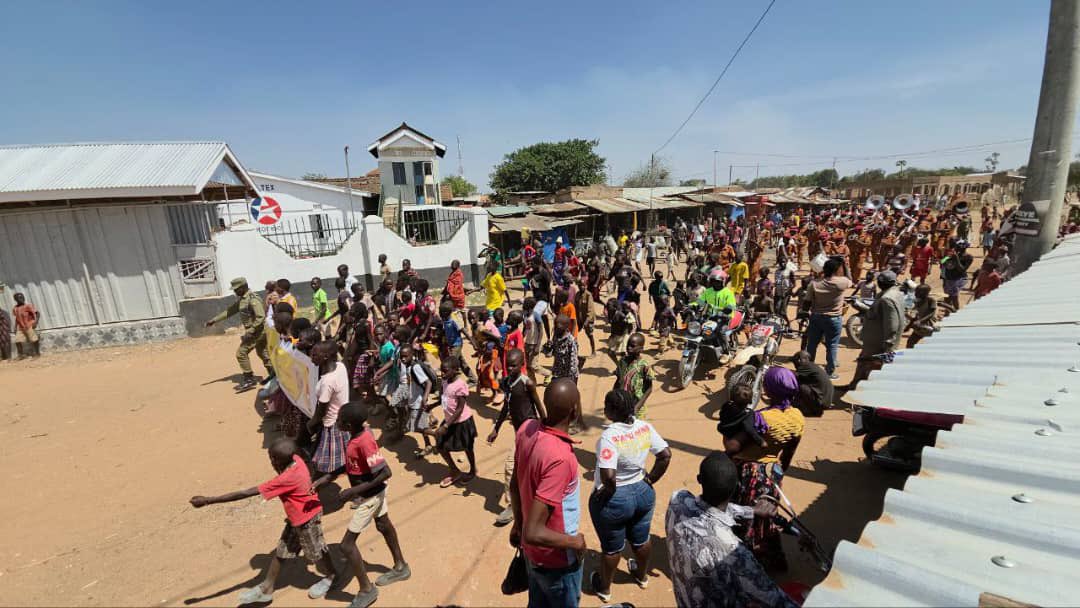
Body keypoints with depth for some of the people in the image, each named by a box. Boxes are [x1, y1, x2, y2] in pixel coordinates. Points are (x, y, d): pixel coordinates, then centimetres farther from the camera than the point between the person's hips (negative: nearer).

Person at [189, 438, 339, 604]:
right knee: (281, 551, 19)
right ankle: (266, 589, 35)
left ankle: (330, 576, 43)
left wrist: (207, 500, -30)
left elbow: (245, 493, -35)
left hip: (307, 519, -8)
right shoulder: (295, 459, -16)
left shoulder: (286, 479, -38)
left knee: (315, 552, 17)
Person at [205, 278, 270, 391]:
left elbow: (261, 317, -25)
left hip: (257, 331, -10)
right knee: (263, 354, 14)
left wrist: (250, 331, -24)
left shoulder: (253, 299, -19)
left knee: (241, 353, -5)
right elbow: (230, 311, 20)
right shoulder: (241, 299, 13)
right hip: (259, 332, 10)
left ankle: (249, 379, 2)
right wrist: (214, 320, 17)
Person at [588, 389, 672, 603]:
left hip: (614, 500, -5)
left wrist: (608, 492, -17)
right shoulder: (645, 427, -12)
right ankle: (642, 576, 55)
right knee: (641, 539, 29)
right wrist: (650, 480, 2)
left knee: (611, 547, 19)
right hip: (643, 493, 6)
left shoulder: (609, 435, -31)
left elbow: (608, 476, -36)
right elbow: (665, 455, -7)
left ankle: (604, 589, 43)